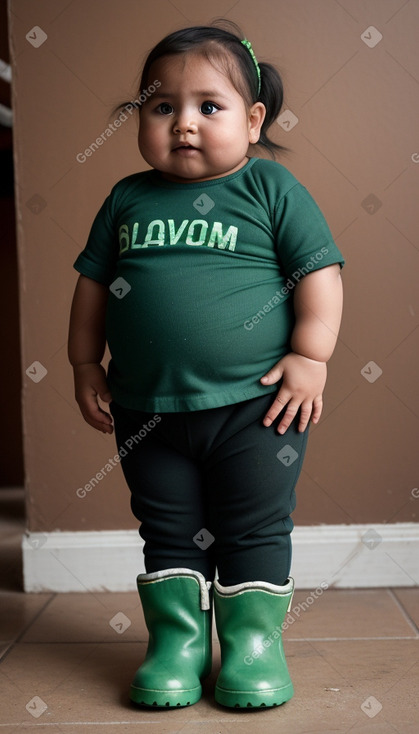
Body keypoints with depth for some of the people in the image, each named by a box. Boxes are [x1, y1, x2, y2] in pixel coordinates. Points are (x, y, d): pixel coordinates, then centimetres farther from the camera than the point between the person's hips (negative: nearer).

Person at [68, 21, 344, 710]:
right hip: (147, 413, 3)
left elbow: (320, 271, -4)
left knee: (255, 530, 8)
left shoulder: (272, 187, -2)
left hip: (255, 405, -3)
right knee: (168, 534, 13)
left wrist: (310, 355, -11)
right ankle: (175, 640, 27)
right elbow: (93, 281, 14)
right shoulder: (127, 199, 7)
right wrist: (85, 363, 11)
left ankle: (254, 641, 23)